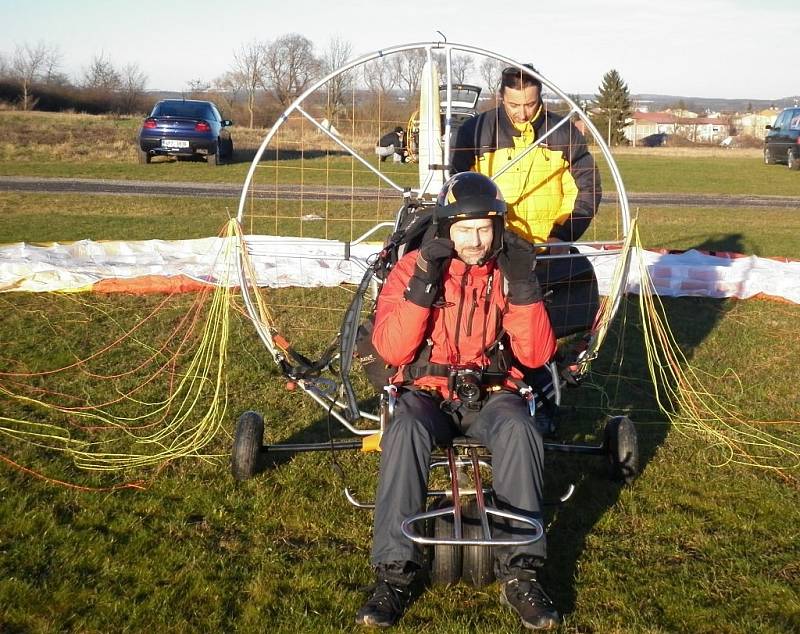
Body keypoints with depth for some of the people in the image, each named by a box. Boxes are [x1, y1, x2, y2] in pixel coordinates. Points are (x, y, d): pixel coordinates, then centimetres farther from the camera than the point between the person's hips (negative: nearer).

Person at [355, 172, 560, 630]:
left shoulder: (509, 270, 3)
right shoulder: (414, 267, -1)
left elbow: (536, 355, -5)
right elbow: (391, 350, -12)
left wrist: (523, 288, -16)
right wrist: (422, 287, -22)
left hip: (492, 393, 1)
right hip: (427, 392, -1)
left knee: (520, 431, -33)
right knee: (405, 434, -35)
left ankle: (520, 572, -24)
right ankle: (395, 574, -26)